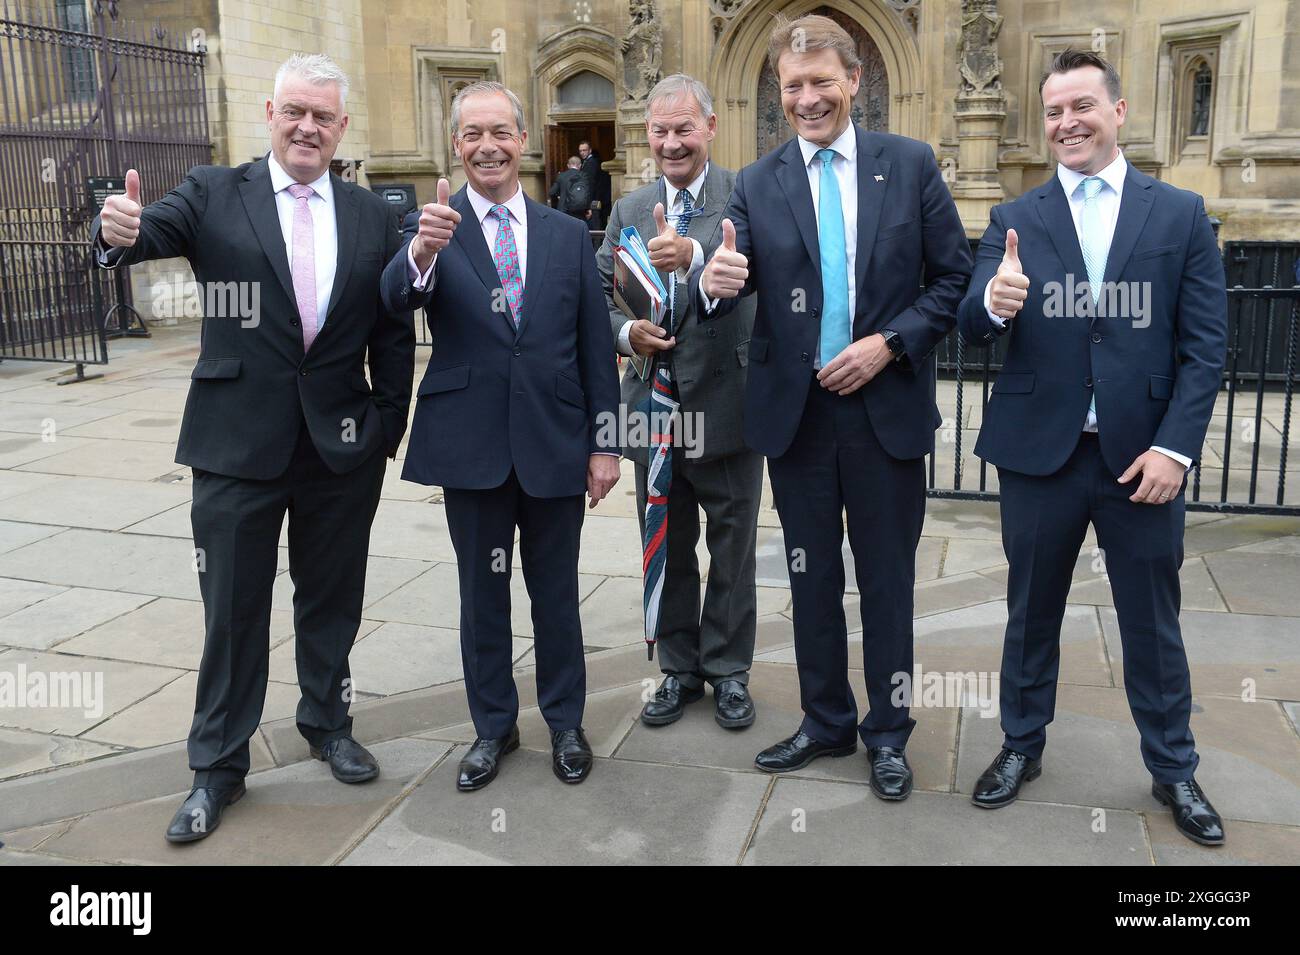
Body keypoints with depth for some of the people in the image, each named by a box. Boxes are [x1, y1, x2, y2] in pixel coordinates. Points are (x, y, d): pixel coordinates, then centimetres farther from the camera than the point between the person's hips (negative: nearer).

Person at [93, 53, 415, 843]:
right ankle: (219, 765, 25)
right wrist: (119, 230, -42)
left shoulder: (373, 216, 5)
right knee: (233, 608, 8)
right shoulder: (215, 194, 0)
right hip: (239, 445, -2)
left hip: (342, 446, 2)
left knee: (332, 597, 16)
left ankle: (327, 723, 38)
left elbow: (394, 337, 5)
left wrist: (386, 433, 2)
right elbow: (155, 232, -19)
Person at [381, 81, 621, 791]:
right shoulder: (433, 226, 0)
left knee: (556, 591, 13)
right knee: (482, 593, 12)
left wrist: (604, 442, 1)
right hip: (472, 446, -1)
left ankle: (565, 723, 31)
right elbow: (397, 296, -21)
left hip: (556, 442, 1)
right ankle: (493, 727, 29)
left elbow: (596, 345, 5)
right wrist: (423, 252, -42)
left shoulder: (568, 235, 5)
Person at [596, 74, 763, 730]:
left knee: (732, 548, 9)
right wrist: (626, 332, -11)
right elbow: (600, 294, 10)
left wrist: (692, 253, -45)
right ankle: (679, 669, 31)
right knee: (668, 548, 15)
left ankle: (728, 670, 27)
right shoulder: (629, 210, 9)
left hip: (727, 401, -4)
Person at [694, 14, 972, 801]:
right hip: (796, 410, 2)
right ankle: (827, 722, 31)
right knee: (812, 578, 13)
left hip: (888, 407, -1)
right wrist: (715, 284, -30)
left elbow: (955, 278, 0)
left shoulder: (911, 163, 0)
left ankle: (888, 732, 27)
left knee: (887, 579, 9)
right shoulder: (758, 184, 3)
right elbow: (731, 294, -7)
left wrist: (891, 343, -14)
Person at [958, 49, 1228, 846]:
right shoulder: (1014, 220, 3)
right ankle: (1023, 746, 34)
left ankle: (1174, 769, 31)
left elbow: (1206, 346, -2)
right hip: (1039, 452, 1)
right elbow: (973, 327, -9)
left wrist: (1176, 446, -13)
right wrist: (993, 303, -32)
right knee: (1032, 612, 15)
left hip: (1142, 455, 0)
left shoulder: (1181, 214, 2)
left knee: (1153, 623, 12)